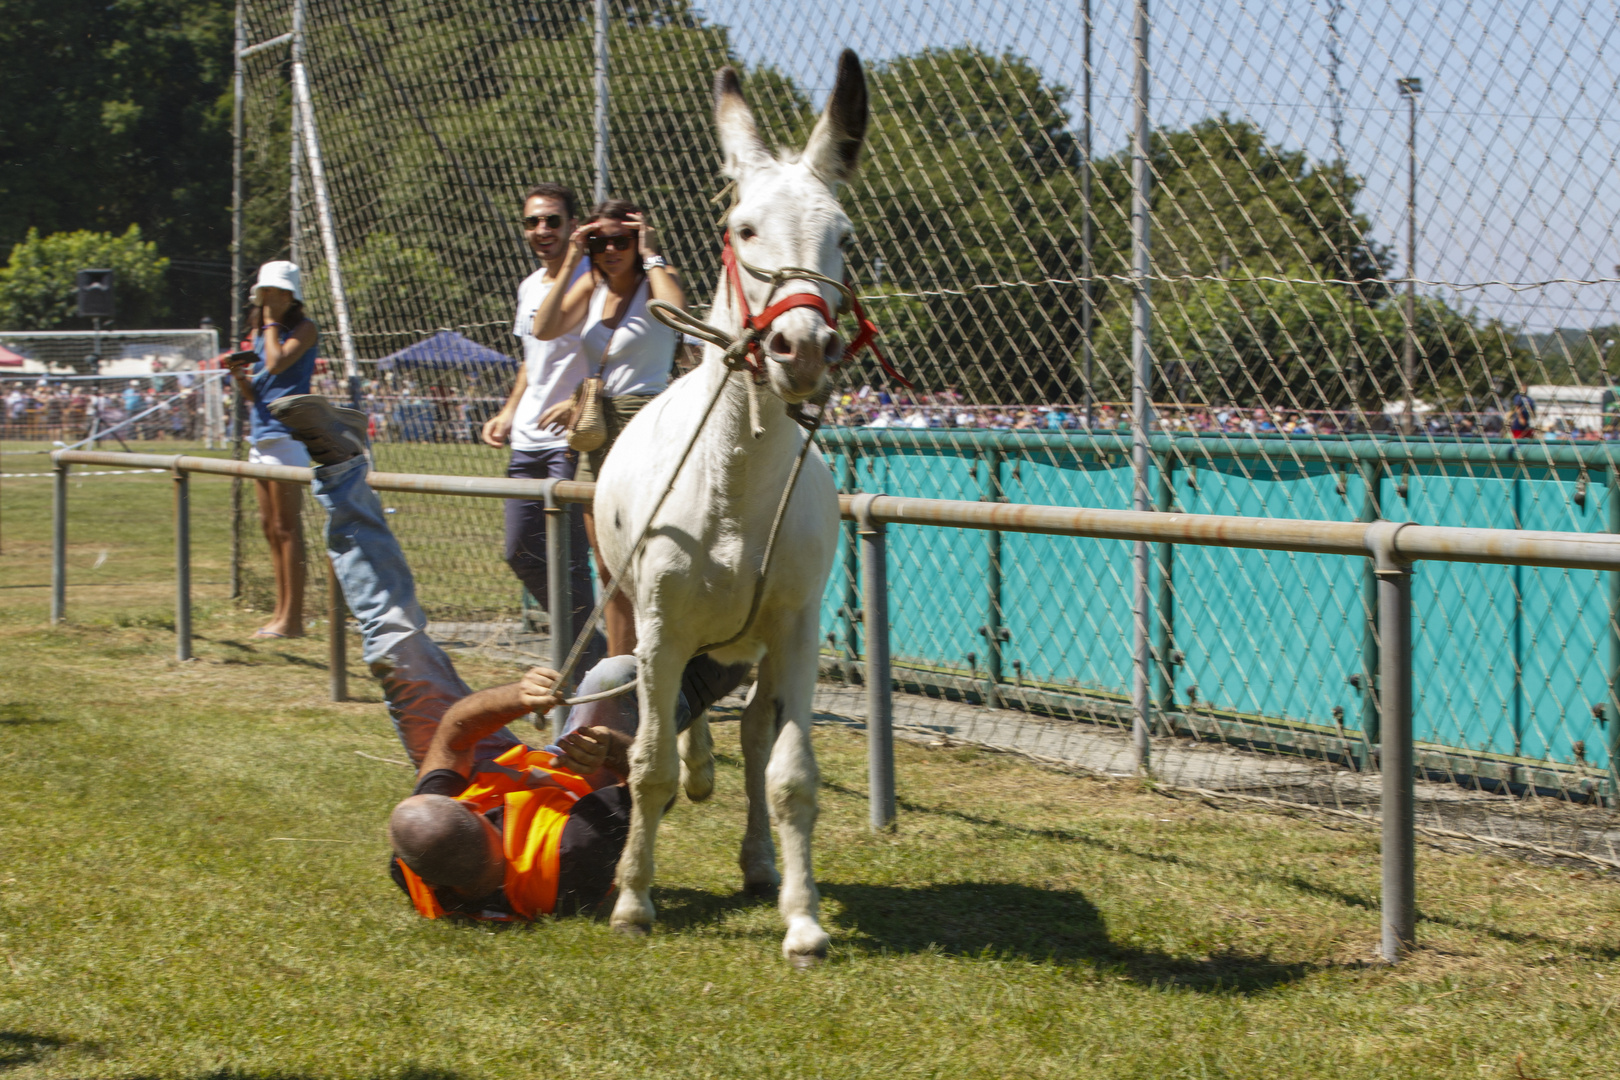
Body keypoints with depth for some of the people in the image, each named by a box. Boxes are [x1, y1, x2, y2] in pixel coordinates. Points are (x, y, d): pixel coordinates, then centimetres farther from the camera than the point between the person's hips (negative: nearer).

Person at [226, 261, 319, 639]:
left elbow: (277, 363, -22)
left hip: (287, 433, -8)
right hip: (261, 434, 9)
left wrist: (271, 324, -8)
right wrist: (239, 376, -2)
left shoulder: (304, 328, -5)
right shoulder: (260, 332, 18)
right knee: (271, 527, 10)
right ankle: (281, 611, 15)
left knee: (287, 526, -9)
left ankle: (293, 618, -9)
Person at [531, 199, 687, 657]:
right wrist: (570, 264, -5)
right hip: (594, 431, 7)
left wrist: (650, 256, -16)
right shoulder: (590, 286, 12)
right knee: (608, 570, 11)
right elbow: (545, 329, -3)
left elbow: (677, 309, -28)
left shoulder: (655, 283, -4)